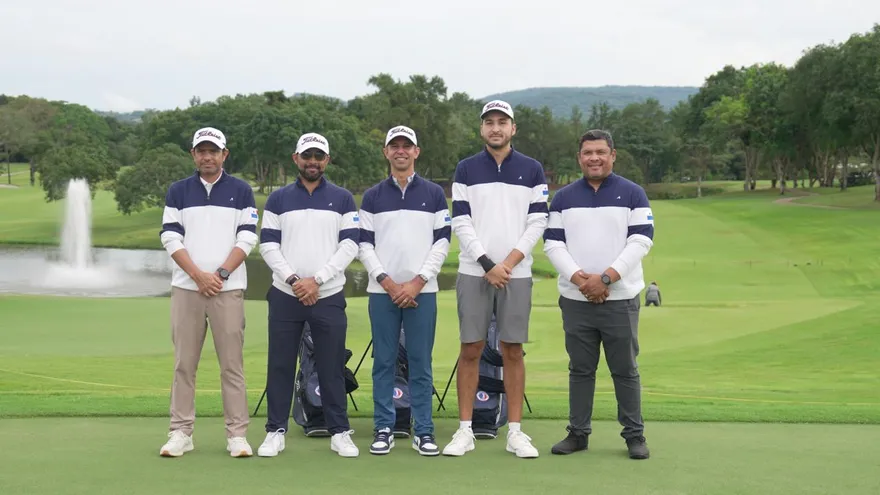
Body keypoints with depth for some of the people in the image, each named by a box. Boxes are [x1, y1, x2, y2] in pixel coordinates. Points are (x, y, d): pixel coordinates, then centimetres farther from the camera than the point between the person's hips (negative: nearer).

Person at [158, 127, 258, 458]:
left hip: (228, 288, -1)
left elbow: (247, 239, 1)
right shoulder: (178, 192, 9)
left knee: (232, 364, -2)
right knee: (184, 364, 2)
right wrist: (198, 275, -8)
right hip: (186, 288, 1)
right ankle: (180, 432, 8)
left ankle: (237, 434, 2)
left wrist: (220, 274, -10)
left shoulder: (241, 191, 6)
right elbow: (171, 239, 3)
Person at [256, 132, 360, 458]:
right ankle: (276, 431, 12)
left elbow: (350, 245, -1)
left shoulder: (343, 199, 7)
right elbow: (268, 245, 2)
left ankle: (340, 433, 11)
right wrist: (293, 279, -11)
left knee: (332, 367, 3)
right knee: (280, 366, 3)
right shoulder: (278, 199, 9)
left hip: (329, 296, -1)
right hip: (285, 296, 1)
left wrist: (317, 279, -10)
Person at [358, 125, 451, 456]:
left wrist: (417, 282, -7)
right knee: (383, 362, 3)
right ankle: (383, 429, 10)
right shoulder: (373, 196, 9)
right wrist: (387, 282, -7)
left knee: (421, 363, 1)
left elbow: (442, 242, 2)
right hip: (382, 291, 1)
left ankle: (423, 431, 7)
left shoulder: (434, 194, 8)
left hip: (422, 290, -1)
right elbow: (365, 245, 5)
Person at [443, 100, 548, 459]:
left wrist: (509, 263, -8)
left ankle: (515, 432, 9)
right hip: (474, 273, 0)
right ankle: (465, 431, 8)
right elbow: (461, 224, 0)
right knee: (470, 350, 1)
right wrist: (487, 265, -9)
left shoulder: (532, 170, 6)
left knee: (513, 351, 3)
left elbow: (537, 223, 2)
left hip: (516, 274, 0)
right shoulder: (466, 169, 5)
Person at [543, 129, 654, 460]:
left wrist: (606, 277, -14)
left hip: (620, 299, -2)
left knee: (625, 370, 3)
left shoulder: (633, 194, 3)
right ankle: (578, 433, 16)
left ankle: (634, 435, 11)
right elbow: (553, 244, 3)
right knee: (580, 369, 8)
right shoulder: (563, 198, 10)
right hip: (575, 300, 2)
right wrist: (579, 278, -12)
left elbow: (641, 241, -5)